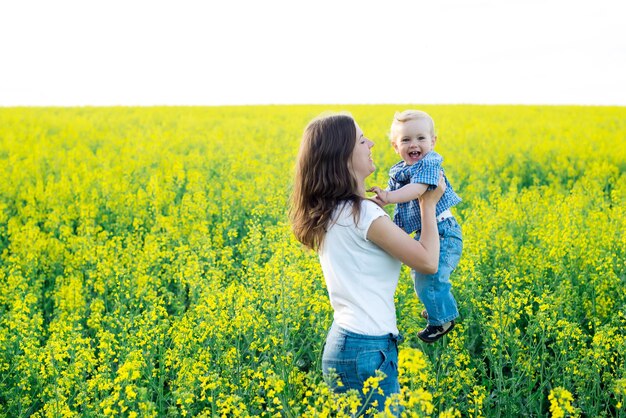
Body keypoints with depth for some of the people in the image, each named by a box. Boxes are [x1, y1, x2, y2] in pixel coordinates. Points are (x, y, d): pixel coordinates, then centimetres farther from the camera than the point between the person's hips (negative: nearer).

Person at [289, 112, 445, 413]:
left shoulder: (327, 212, 8)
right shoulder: (362, 213, -19)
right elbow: (428, 261, -13)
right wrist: (428, 203, -2)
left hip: (341, 340, 9)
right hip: (367, 351, -9)